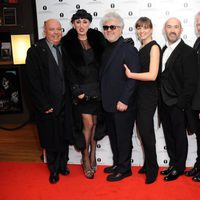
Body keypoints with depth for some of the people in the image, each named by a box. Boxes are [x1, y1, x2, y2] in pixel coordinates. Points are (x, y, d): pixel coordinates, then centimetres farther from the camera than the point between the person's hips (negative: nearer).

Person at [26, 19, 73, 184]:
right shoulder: (35, 51, -8)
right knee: (50, 139, 9)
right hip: (48, 107, -4)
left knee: (64, 136, 14)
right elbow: (34, 81, -11)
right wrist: (44, 105, -14)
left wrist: (70, 99, 1)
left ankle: (63, 164, 35)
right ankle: (54, 170, 28)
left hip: (65, 104, 4)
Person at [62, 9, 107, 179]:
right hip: (81, 88, -3)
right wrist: (77, 91, -11)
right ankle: (86, 160, 12)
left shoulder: (97, 39, 4)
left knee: (95, 123, 9)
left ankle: (93, 155, 24)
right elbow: (69, 69, -6)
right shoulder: (68, 43, -4)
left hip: (97, 88, 3)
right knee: (88, 124, -5)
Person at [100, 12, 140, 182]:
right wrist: (103, 98, 9)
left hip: (123, 105, -7)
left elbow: (133, 78, -17)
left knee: (123, 138, 4)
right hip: (109, 104, 8)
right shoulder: (107, 50, 13)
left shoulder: (129, 50, -11)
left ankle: (124, 169, 19)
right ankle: (117, 163, 33)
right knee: (113, 136, 17)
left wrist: (124, 100, -20)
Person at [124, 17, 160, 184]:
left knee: (146, 131, 0)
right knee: (143, 129, 12)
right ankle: (148, 164, 26)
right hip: (140, 94, 7)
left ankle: (152, 168, 17)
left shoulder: (154, 47, -12)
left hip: (149, 95, -7)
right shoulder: (142, 48, 13)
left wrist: (130, 74, -14)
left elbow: (152, 75, -21)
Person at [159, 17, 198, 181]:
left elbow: (191, 81, -14)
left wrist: (181, 104, -16)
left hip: (178, 105, -6)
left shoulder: (188, 52, -10)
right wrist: (160, 100, 6)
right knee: (169, 135, 15)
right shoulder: (163, 51, 11)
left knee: (179, 136, 7)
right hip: (164, 103, 6)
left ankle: (179, 167, 22)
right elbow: (161, 77, 12)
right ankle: (173, 163, 31)